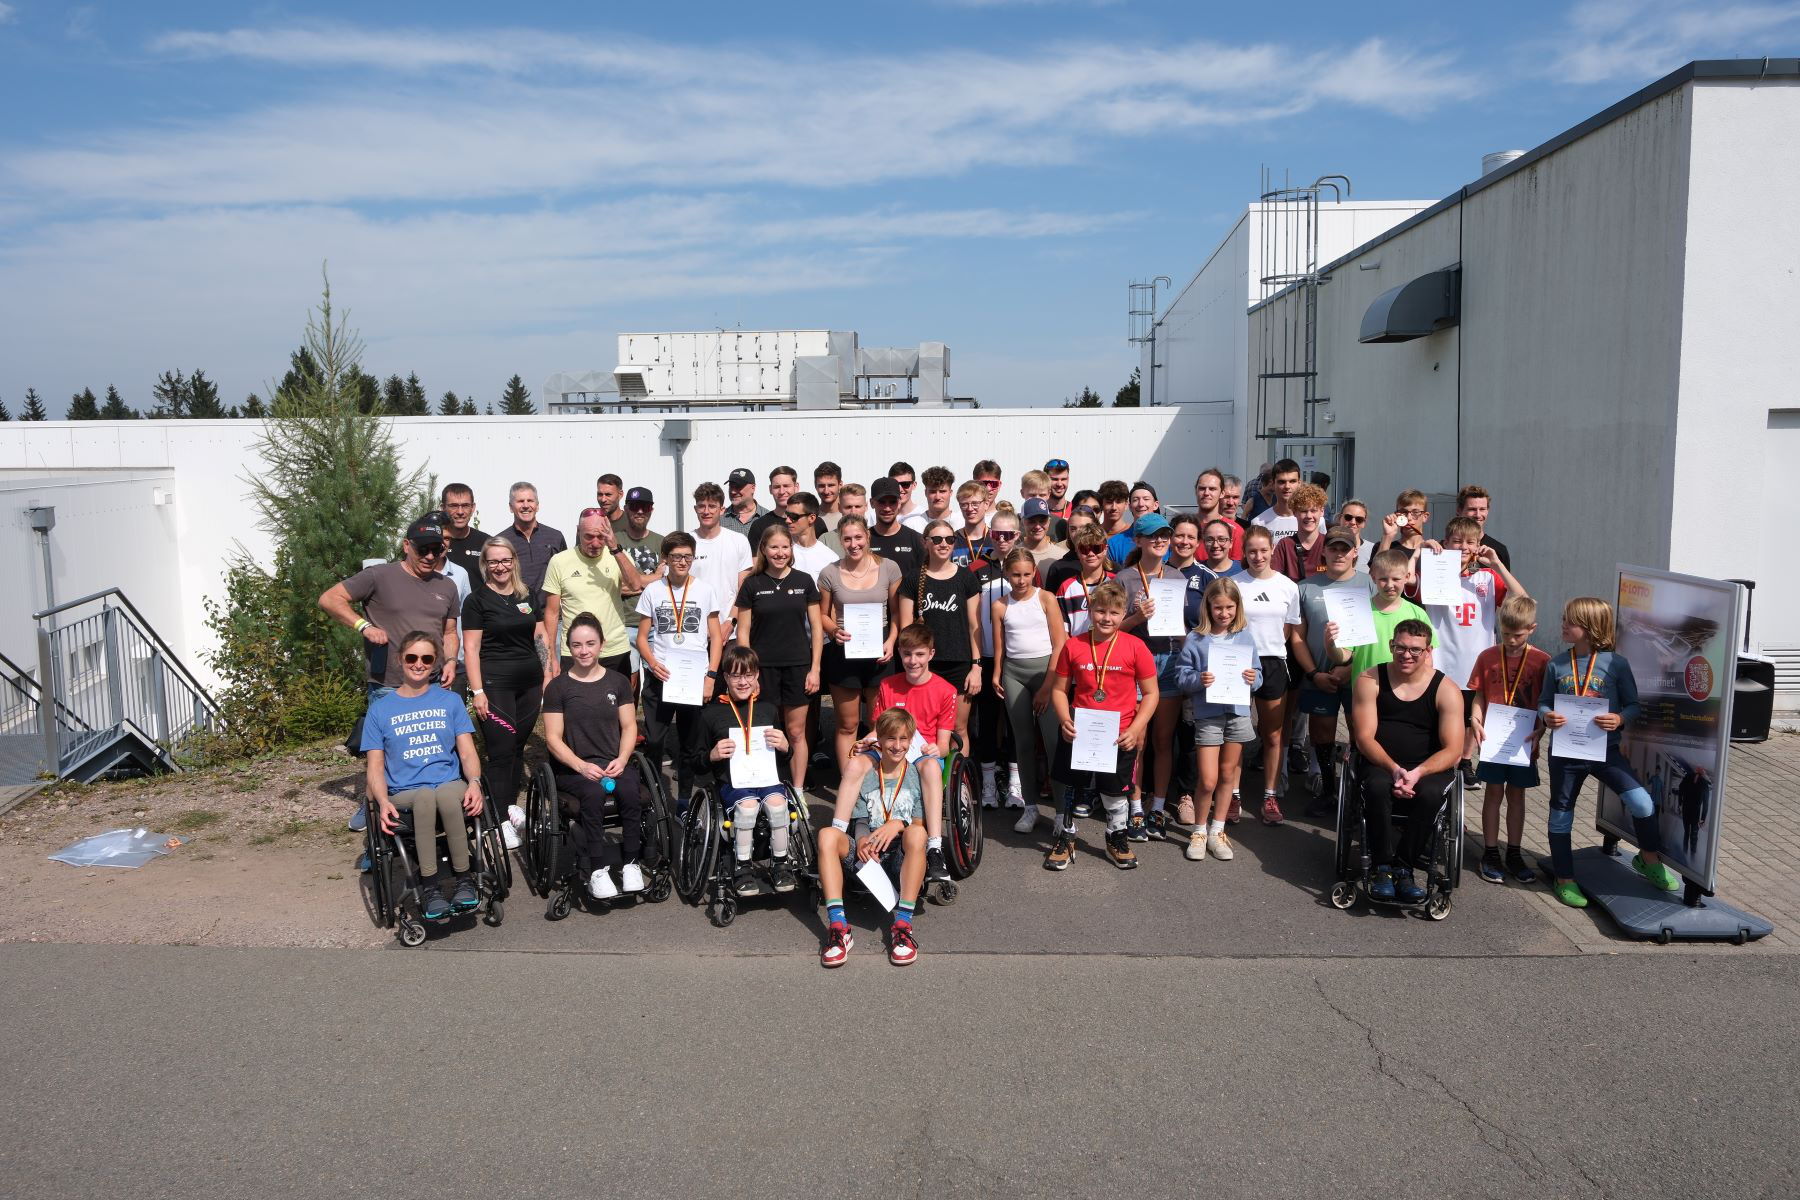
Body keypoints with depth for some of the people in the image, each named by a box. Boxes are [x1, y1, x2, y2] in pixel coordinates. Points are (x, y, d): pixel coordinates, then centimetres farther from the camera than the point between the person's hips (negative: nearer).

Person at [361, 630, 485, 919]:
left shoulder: (450, 701, 15)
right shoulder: (380, 708, 13)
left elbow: (467, 752, 8)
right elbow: (374, 766, 7)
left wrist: (474, 782, -15)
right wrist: (383, 802, -14)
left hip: (451, 784, 0)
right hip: (404, 794, 0)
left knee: (448, 794, -37)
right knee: (426, 796, -37)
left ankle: (463, 879, -25)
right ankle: (428, 886, -29)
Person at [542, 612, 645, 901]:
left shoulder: (618, 682, 11)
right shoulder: (558, 687, 3)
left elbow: (629, 727, 11)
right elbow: (553, 738, -1)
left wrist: (621, 760, -8)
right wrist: (581, 765, -16)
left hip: (614, 763, 2)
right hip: (573, 766, -2)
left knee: (630, 791, -31)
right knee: (594, 792, -35)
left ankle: (630, 862, -17)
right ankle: (597, 870, -26)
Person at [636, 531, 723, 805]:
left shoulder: (704, 591, 4)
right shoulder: (652, 591, 4)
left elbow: (716, 637, 5)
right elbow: (642, 637, 5)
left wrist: (711, 676, -4)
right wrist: (653, 663, -13)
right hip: (660, 678, 0)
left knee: (691, 744, 7)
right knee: (653, 741, -4)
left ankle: (684, 800, 19)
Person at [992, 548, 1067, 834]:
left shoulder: (1046, 599, 0)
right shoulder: (999, 605, 7)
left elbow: (1059, 644, -2)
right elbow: (999, 646, 11)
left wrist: (1048, 685, -7)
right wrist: (996, 676, 0)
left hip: (1045, 668, -3)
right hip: (1013, 672, 3)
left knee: (1054, 740, -11)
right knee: (1023, 740, 6)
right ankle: (1030, 807, 12)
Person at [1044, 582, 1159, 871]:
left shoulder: (1135, 647, -8)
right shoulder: (1073, 646, -5)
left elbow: (1151, 694, -3)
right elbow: (1060, 689, 3)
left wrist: (1135, 729, -12)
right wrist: (1064, 720, -13)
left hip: (1119, 736, -1)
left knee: (1114, 791, 14)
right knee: (1070, 787, 12)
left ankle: (1116, 839, 37)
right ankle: (1065, 838, 31)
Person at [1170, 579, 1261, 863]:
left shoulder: (1245, 638, 6)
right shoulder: (1195, 639, -4)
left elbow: (1258, 676, 8)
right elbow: (1180, 677, -4)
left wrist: (1253, 679, -14)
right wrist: (1198, 680, -24)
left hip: (1238, 712, 4)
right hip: (1207, 714, -3)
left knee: (1228, 775, 12)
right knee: (1207, 780, -6)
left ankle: (1217, 831, 25)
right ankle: (1198, 831, 16)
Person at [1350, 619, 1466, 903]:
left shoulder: (1446, 690, -1)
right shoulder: (1370, 681, -1)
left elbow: (1453, 749, -6)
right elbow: (1364, 738, -6)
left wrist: (1417, 773, -24)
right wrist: (1393, 769, -23)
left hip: (1429, 767, 0)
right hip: (1381, 764, 0)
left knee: (1429, 793, -33)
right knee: (1378, 787, -34)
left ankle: (1404, 868, -17)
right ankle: (1382, 867, -20)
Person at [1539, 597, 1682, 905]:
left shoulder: (1616, 663, -7)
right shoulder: (1557, 664, -1)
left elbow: (1633, 705, -2)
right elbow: (1543, 702, 6)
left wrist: (1620, 719, -22)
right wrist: (1547, 716, -15)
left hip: (1605, 749, -2)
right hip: (1565, 751, 2)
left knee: (1642, 803, -14)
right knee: (1561, 815, 10)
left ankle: (1649, 859, 16)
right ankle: (1565, 879, 26)